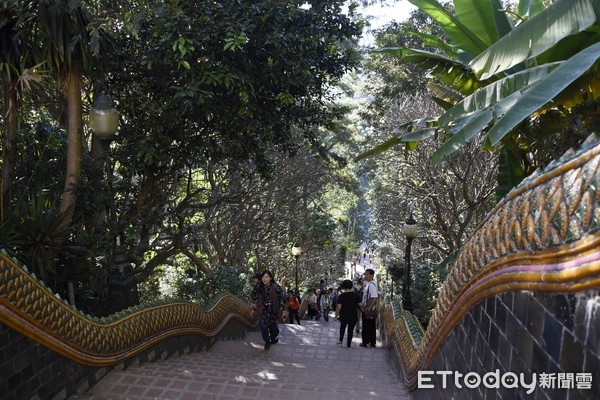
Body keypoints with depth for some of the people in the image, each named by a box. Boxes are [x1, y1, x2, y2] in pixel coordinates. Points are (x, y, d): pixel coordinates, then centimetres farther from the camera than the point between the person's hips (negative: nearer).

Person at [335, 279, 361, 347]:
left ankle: (340, 340, 19)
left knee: (342, 328, 25)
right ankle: (348, 344, 15)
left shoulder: (341, 296, -13)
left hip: (343, 316, -1)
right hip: (353, 316, 1)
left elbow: (338, 307, -15)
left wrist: (336, 315, -4)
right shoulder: (356, 295, -6)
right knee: (350, 330, 13)